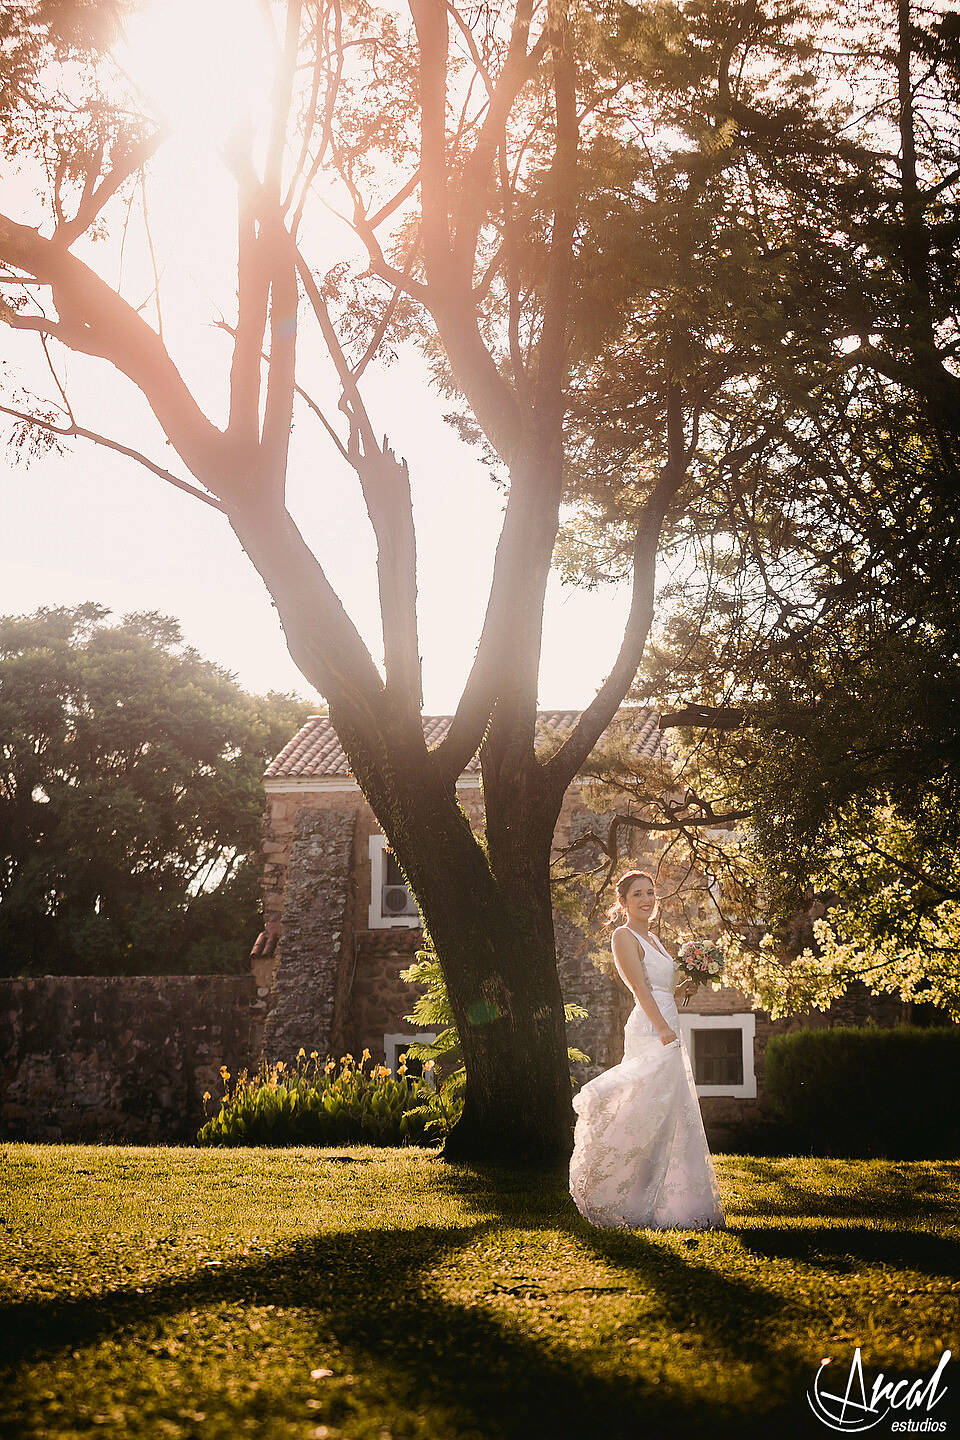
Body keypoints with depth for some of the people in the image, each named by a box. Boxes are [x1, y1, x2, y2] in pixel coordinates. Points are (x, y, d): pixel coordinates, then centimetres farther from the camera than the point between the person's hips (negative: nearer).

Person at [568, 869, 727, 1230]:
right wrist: (663, 1029, -24)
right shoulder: (624, 936, -6)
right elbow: (640, 988, -16)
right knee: (653, 1115, -11)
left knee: (673, 1117, 9)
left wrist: (685, 987, 7)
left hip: (666, 1031, 10)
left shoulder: (652, 939, 21)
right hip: (650, 1031, -10)